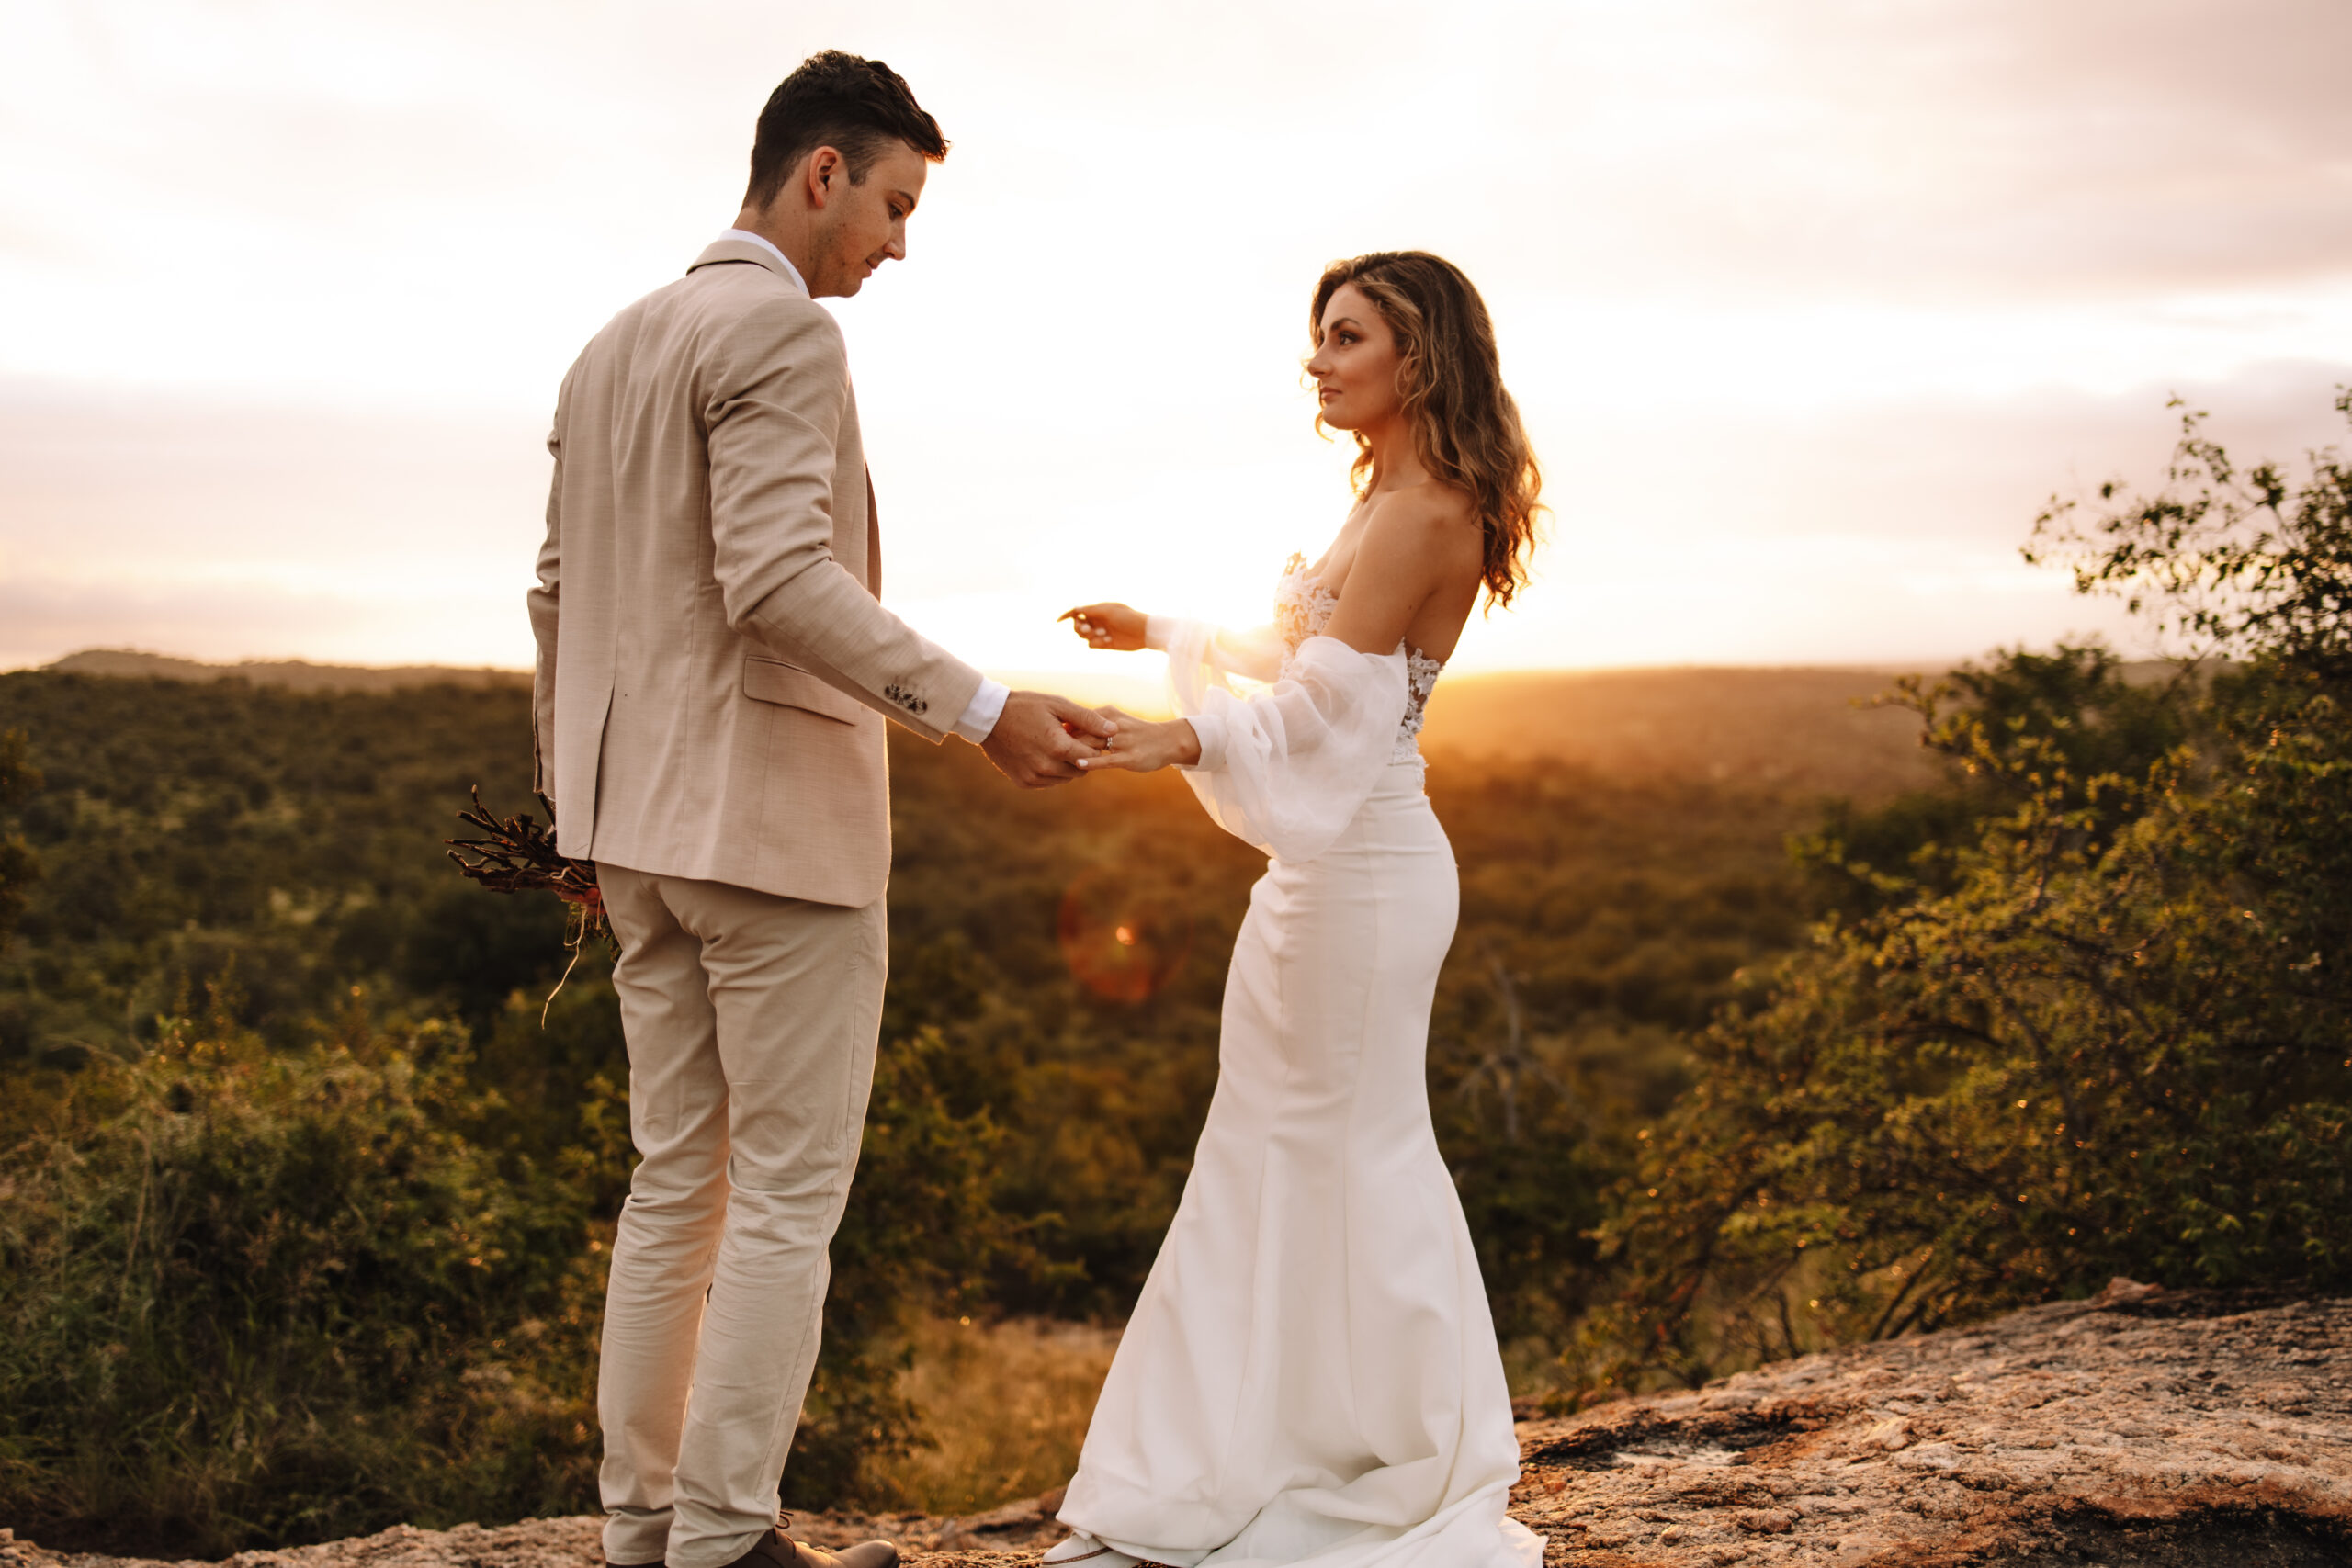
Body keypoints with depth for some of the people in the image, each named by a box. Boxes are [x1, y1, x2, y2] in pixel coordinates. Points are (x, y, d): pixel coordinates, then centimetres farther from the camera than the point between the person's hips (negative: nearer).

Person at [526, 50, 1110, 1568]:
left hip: (644, 819, 9)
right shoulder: (782, 326, -11)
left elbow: (562, 591, 19)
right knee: (790, 1191, -1)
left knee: (680, 1180, 13)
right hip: (777, 813, -9)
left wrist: (571, 793, 25)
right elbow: (779, 581, -23)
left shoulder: (613, 347, 17)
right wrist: (980, 708, -23)